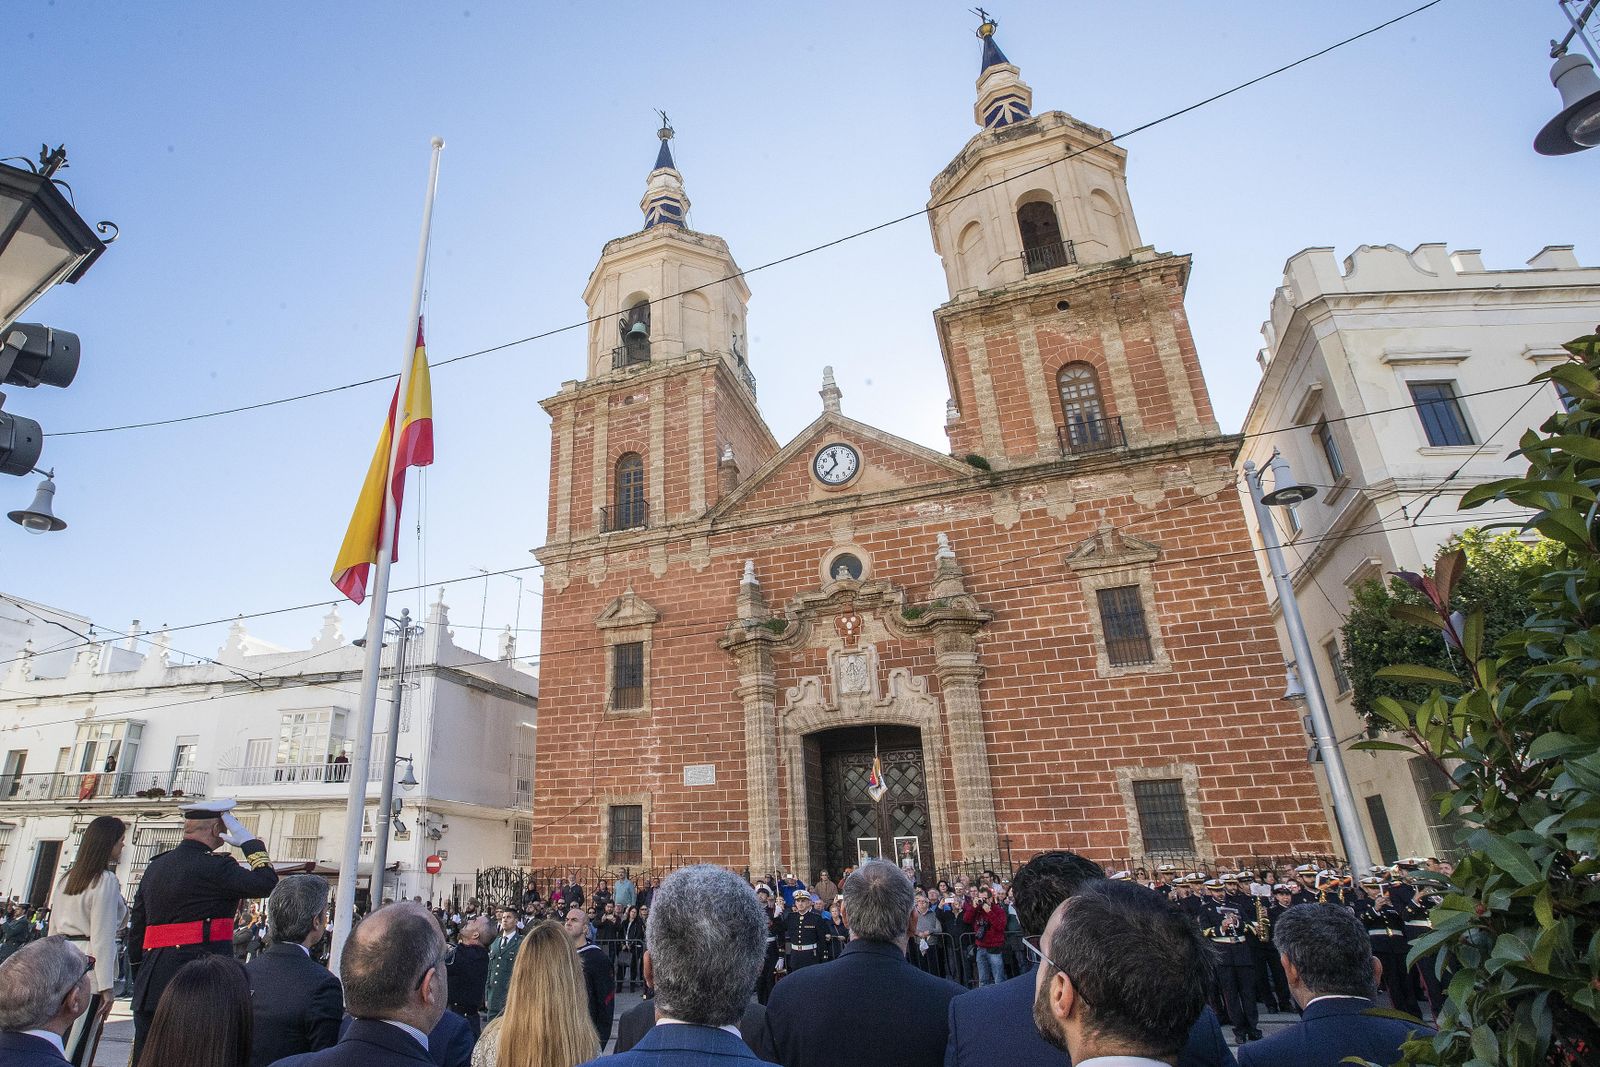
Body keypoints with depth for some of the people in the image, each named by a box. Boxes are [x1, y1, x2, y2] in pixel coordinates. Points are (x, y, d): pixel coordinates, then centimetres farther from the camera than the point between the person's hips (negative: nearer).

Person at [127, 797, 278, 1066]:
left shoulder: (154, 867, 12)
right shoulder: (212, 866, -15)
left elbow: (136, 930, 18)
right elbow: (267, 883, -17)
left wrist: (140, 982, 26)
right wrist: (249, 842, -8)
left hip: (150, 986, 8)